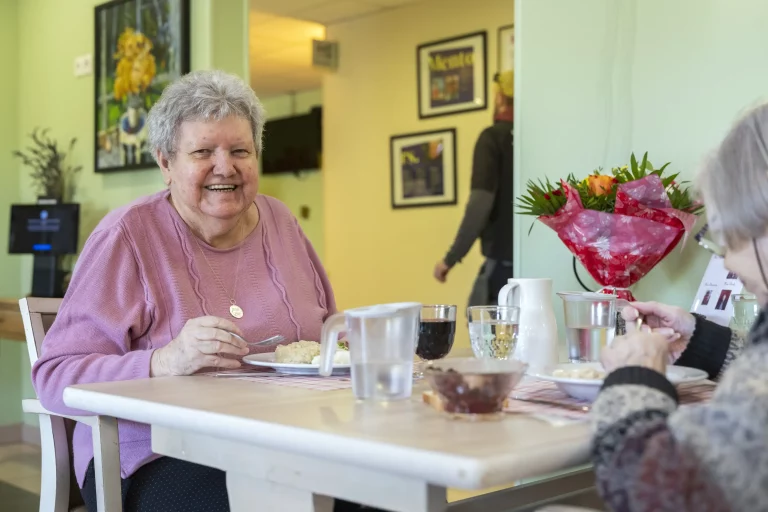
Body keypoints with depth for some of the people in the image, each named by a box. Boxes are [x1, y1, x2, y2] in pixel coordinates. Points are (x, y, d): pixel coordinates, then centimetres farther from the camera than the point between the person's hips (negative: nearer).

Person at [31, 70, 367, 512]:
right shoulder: (127, 235, -7)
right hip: (158, 460, -5)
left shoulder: (281, 223, 10)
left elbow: (325, 333, 22)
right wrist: (165, 361, -28)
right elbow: (56, 377, -11)